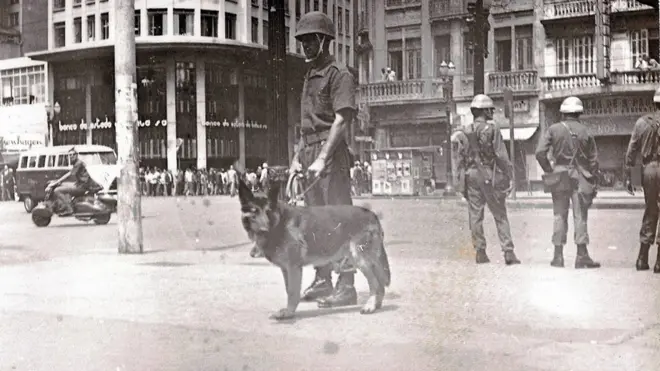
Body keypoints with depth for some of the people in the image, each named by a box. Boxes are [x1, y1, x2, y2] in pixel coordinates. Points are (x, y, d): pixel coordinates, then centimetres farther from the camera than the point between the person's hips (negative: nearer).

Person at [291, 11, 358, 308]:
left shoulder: (339, 74, -7)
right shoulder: (310, 76, 21)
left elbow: (342, 119, -17)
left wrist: (323, 158, -24)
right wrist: (297, 158, 16)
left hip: (331, 153, -9)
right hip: (311, 153, 9)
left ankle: (346, 286, -7)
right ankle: (322, 282, 21)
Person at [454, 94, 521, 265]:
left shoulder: (465, 132, 6)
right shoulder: (493, 129, -6)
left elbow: (461, 158, 6)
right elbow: (502, 156, -9)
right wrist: (509, 176, -4)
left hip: (471, 175, 3)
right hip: (490, 175, -3)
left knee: (475, 215, 6)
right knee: (500, 215, 3)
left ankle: (480, 252, 6)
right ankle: (508, 252, -2)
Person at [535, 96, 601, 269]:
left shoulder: (553, 130, -2)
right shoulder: (585, 131, 1)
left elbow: (540, 153, -10)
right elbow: (593, 160, 2)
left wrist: (549, 171, 2)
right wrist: (594, 184, 8)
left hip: (560, 176, 0)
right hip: (580, 177, 0)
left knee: (560, 216, 7)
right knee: (580, 216, 2)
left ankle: (558, 256, 8)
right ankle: (582, 256, 1)